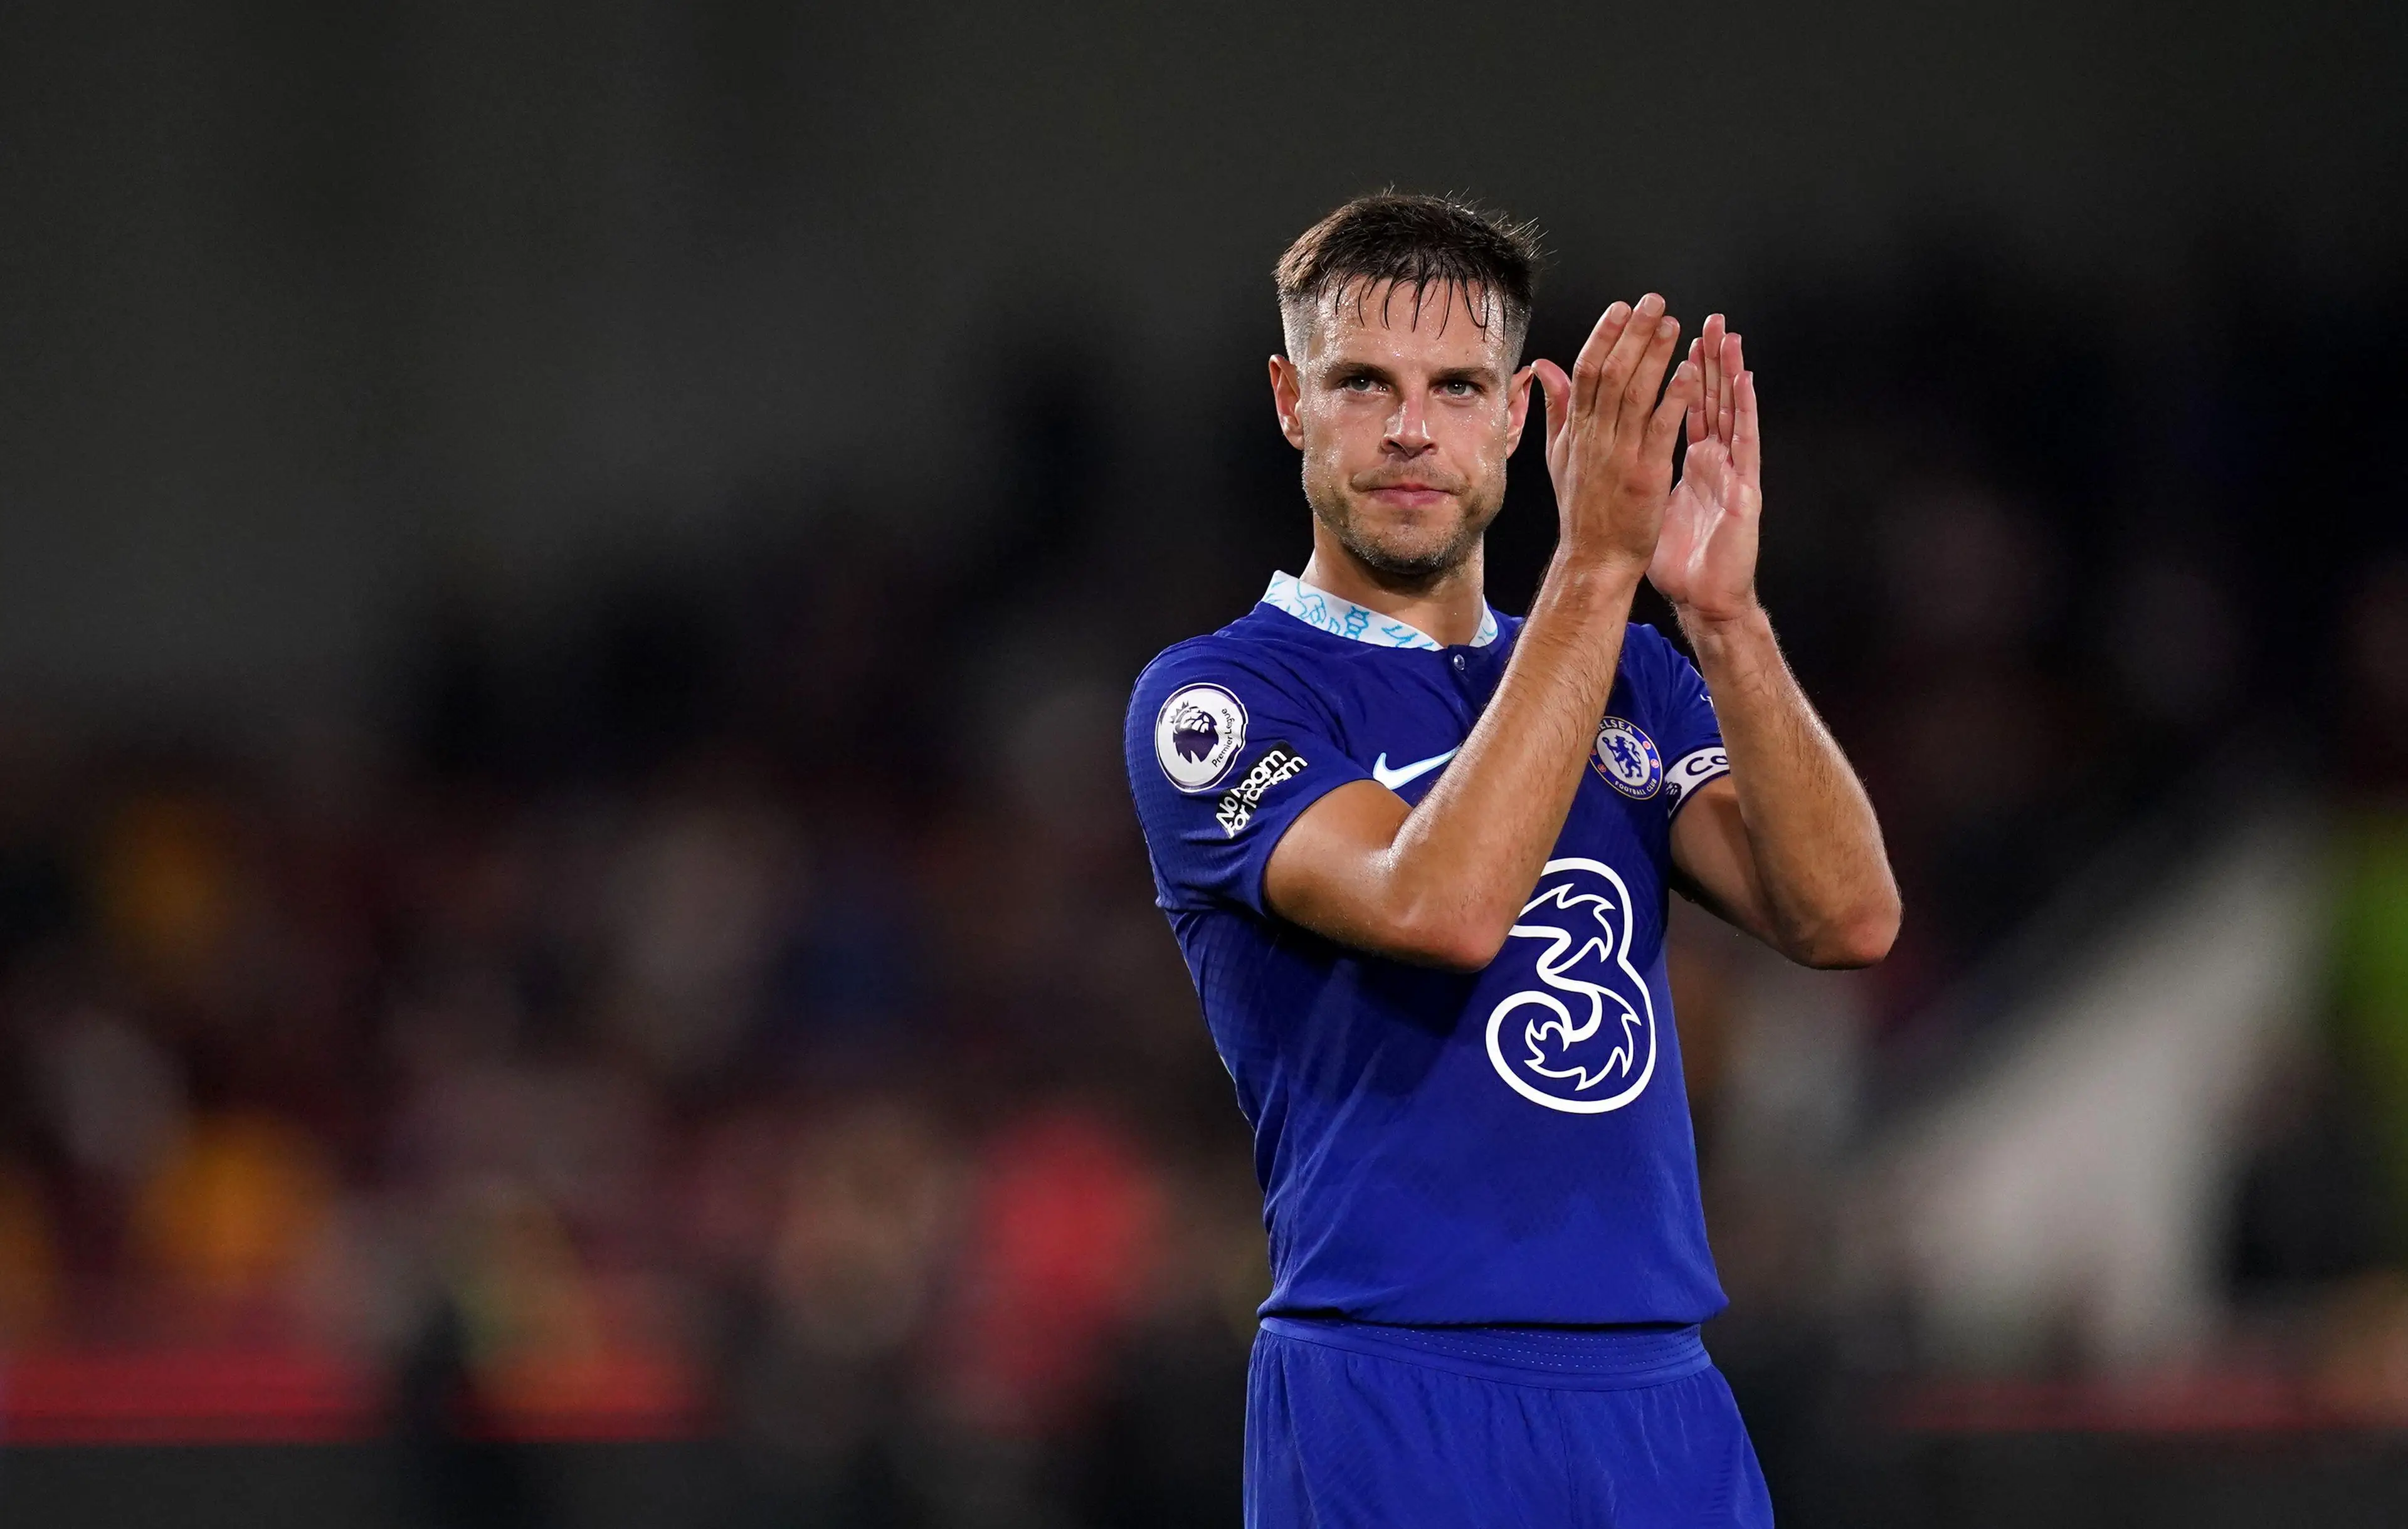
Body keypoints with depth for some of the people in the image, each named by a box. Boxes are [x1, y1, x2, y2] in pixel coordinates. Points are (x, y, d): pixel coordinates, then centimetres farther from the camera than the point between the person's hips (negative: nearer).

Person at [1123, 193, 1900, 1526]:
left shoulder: (1631, 679, 14)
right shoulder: (1210, 701, -2)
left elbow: (1846, 917, -3)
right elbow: (1439, 905, -21)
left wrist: (1720, 609, -14)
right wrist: (1595, 567, -22)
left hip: (1665, 1402, 5)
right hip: (1393, 1405, -5)